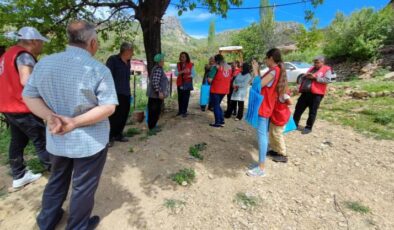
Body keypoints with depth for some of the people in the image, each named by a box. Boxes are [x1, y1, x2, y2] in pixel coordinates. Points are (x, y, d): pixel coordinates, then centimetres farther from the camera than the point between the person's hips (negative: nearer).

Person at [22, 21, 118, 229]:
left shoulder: (44, 63, -1)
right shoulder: (99, 69, -18)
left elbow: (29, 96, 1)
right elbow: (108, 107, -22)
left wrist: (50, 116, -12)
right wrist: (75, 122, -19)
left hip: (56, 139, 6)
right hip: (90, 141, -5)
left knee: (57, 180, 29)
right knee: (83, 187, 15)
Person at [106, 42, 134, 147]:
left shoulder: (128, 62, 16)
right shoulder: (113, 59, -4)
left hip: (125, 94, 7)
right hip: (115, 93, -7)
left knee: (123, 115, 8)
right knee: (114, 116, -5)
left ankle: (118, 135, 23)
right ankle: (109, 137, 6)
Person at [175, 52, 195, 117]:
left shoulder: (191, 65, 0)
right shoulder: (178, 64, 7)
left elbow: (193, 74, -4)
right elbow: (176, 73, -4)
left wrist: (188, 76, -22)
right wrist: (181, 72, -22)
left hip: (187, 83, -2)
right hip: (180, 83, 3)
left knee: (186, 98, -4)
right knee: (180, 97, 6)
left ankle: (184, 112, 6)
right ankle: (180, 111, 20)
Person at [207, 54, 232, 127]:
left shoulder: (216, 67, -11)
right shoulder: (229, 67, 8)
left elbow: (209, 79, -17)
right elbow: (230, 78, 19)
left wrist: (212, 81, 3)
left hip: (216, 90, -6)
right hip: (224, 90, 6)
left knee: (216, 106, 6)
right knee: (218, 105, 21)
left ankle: (218, 123, 8)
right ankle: (222, 121, 21)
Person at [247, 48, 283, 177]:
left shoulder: (273, 71, -17)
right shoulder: (276, 70, 13)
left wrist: (255, 70, -13)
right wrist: (258, 71, 9)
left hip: (264, 107, -10)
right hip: (266, 106, 10)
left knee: (262, 135, -8)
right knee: (264, 134, 13)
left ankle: (261, 168, -1)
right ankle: (261, 163, 25)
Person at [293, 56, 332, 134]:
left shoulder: (326, 69, 3)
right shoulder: (312, 68, 20)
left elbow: (327, 80, -10)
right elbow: (304, 78, 24)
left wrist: (315, 78, -16)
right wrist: (306, 76, 1)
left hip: (316, 93, -6)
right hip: (306, 92, 6)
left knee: (312, 111, 1)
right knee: (298, 108, 7)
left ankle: (308, 127, 11)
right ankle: (294, 124, 19)